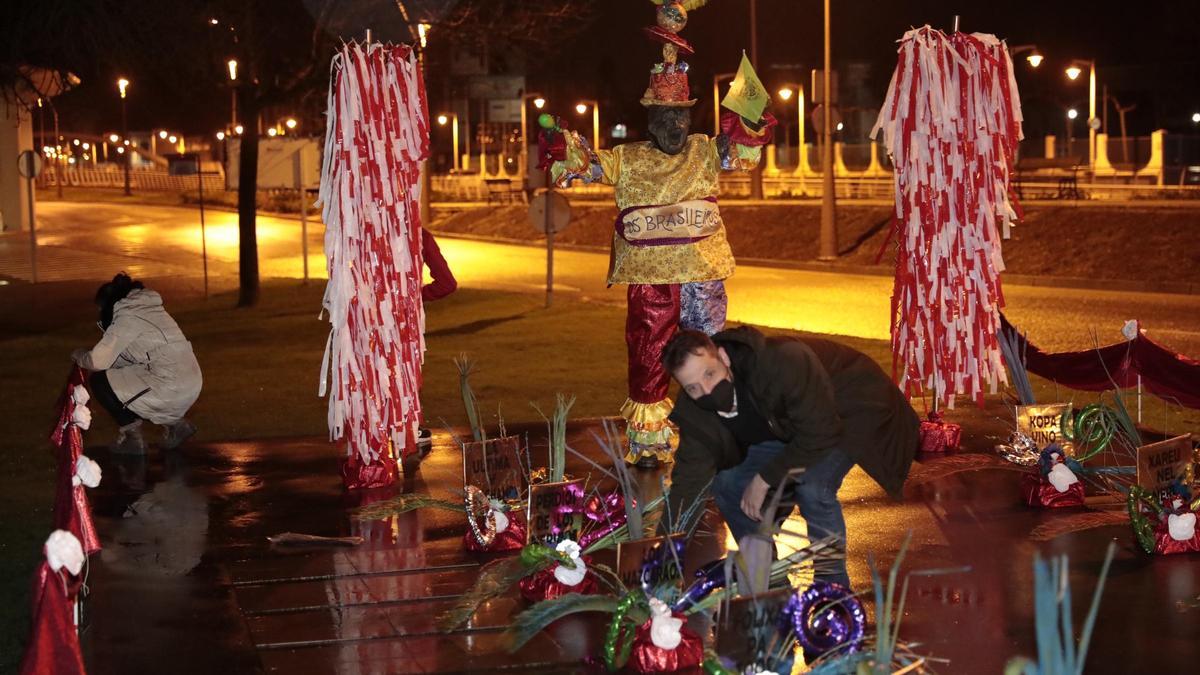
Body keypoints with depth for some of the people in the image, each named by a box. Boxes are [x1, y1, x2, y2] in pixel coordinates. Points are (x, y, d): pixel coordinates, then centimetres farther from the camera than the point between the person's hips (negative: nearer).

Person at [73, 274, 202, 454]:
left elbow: (98, 361, -9)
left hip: (172, 390, -9)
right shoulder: (149, 308, 19)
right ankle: (174, 422, 19)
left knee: (99, 381, 3)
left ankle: (132, 436, 9)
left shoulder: (126, 317, -7)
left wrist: (79, 356, 11)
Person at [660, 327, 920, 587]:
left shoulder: (783, 362, -40)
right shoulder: (695, 411, -20)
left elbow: (820, 434, -32)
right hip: (787, 427, 7)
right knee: (727, 483, -3)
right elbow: (689, 478, -15)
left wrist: (765, 479, -25)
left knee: (812, 485, -30)